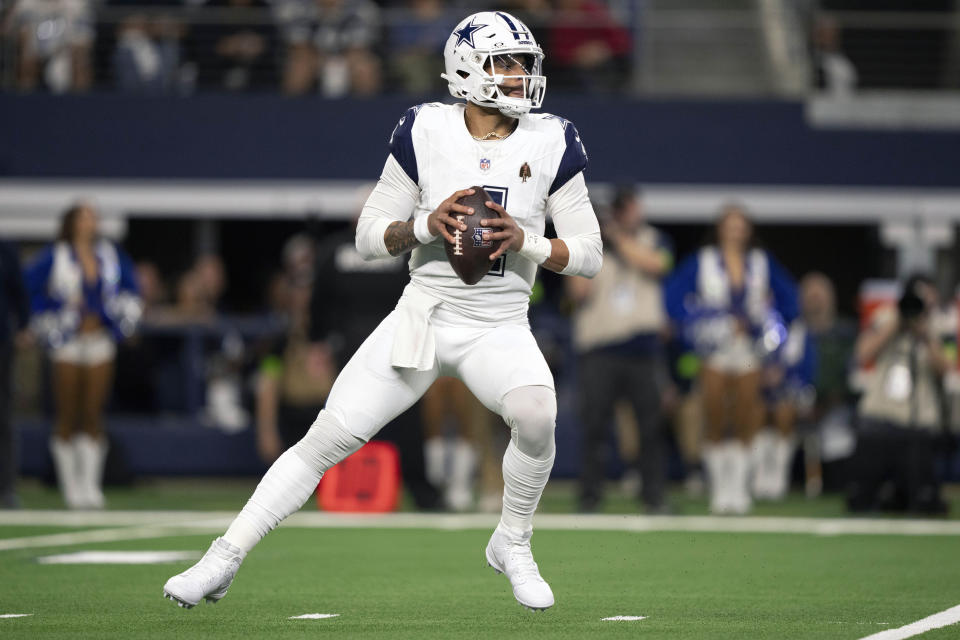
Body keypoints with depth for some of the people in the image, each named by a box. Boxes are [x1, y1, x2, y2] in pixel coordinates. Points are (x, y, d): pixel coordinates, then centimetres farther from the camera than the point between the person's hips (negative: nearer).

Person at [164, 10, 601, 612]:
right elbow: (371, 234, 2)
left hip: (499, 330, 0)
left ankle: (513, 544, -5)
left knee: (536, 412, -31)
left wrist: (524, 240, -18)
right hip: (423, 315, 0)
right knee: (329, 437, -9)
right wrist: (426, 226, -18)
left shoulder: (551, 144, -4)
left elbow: (589, 254, -1)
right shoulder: (425, 134, -4)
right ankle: (225, 559, 3)